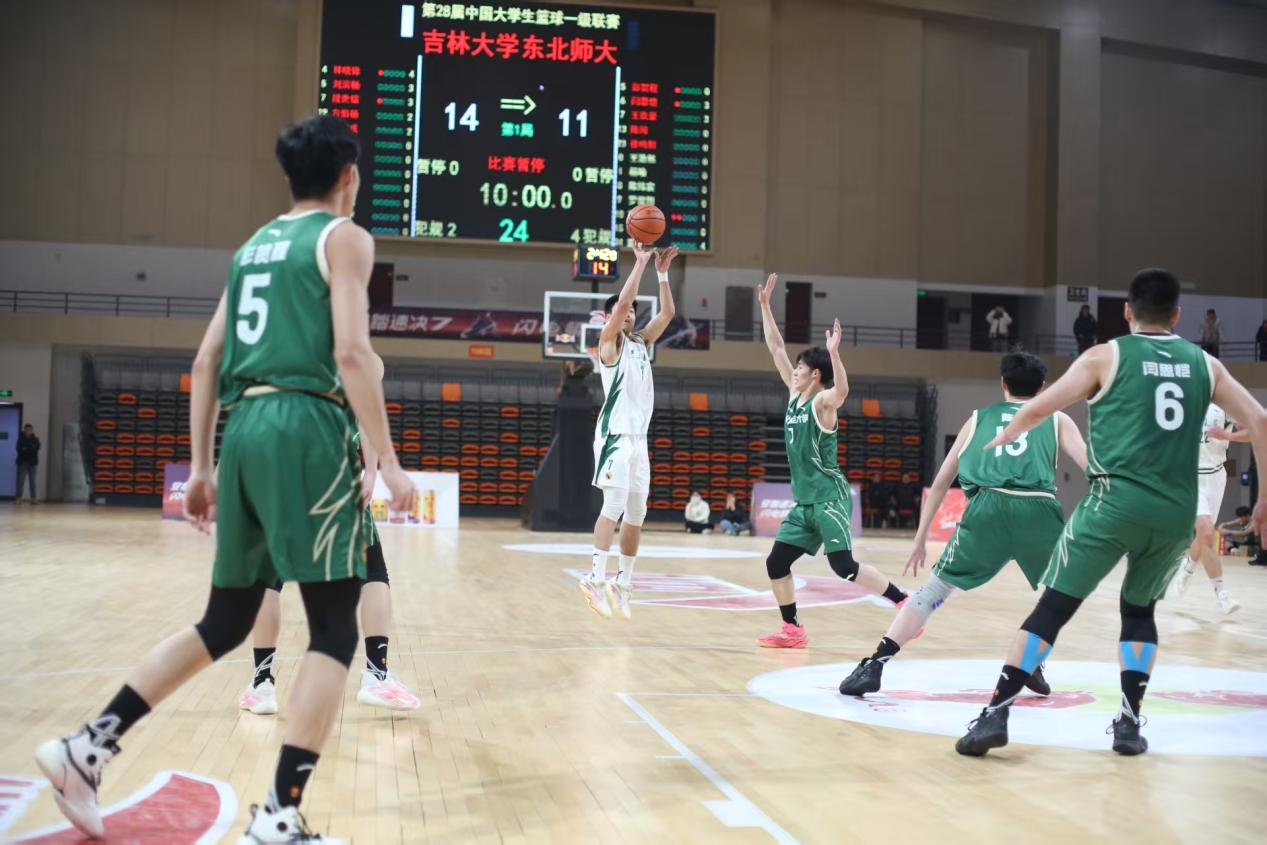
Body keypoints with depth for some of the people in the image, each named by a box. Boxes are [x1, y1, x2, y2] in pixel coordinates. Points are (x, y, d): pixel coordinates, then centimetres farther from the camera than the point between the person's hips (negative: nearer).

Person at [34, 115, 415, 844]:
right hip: (306, 426, -7)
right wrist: (389, 461, -9)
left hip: (245, 428, 7)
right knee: (335, 631, -4)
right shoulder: (344, 237, 3)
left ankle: (90, 747, 14)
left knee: (225, 622, 17)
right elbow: (350, 353, -10)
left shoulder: (254, 245, 23)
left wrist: (202, 466, 22)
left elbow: (207, 363, 19)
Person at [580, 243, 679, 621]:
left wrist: (662, 272, 9)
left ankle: (623, 581, 13)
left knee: (636, 513, 6)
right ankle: (596, 576, -16)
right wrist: (640, 262, -8)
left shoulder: (642, 342, 19)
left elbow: (667, 313, 14)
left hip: (639, 436, 7)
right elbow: (622, 301, -13)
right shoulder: (610, 341, 0)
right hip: (615, 433, -7)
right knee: (614, 506, -16)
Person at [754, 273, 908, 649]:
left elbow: (842, 390, -35)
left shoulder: (823, 402, -10)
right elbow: (776, 348, 14)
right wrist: (765, 305, 11)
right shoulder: (795, 395, 11)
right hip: (804, 501, 8)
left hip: (829, 497, -8)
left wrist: (834, 353, -49)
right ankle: (793, 630, 13)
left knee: (844, 567, -14)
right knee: (776, 563, 4)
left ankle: (906, 603, -4)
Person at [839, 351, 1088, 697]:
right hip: (1039, 510, 0)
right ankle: (1033, 666, 24)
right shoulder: (1057, 419, 27)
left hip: (989, 507, 0)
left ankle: (874, 666, -1)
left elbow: (941, 482, 28)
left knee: (934, 588, 9)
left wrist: (921, 538, 31)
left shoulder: (979, 418, 29)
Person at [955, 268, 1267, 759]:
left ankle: (996, 713, -10)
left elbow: (1037, 410, 7)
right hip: (1177, 513, 4)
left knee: (1053, 608, -2)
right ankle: (1129, 722, 14)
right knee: (1139, 610, 24)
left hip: (1117, 502, -3)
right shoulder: (1204, 364, 14)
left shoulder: (1105, 357, 5)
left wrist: (1005, 437, 27)